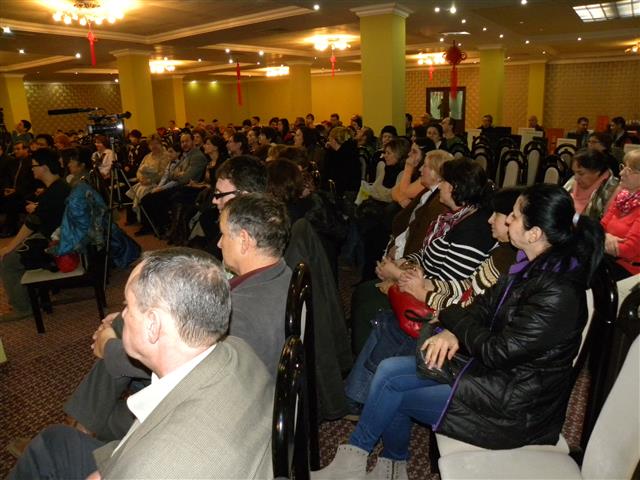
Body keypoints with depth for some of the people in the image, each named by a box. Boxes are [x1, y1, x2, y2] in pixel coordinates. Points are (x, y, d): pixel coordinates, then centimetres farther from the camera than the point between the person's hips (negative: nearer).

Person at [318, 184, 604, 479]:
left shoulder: (558, 293, -28)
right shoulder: (532, 264, -1)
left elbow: (498, 351, -25)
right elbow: (485, 307, 5)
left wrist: (453, 316, -10)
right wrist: (452, 332, -14)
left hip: (515, 405, -8)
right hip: (494, 366, 8)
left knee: (392, 387, -6)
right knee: (389, 369, -2)